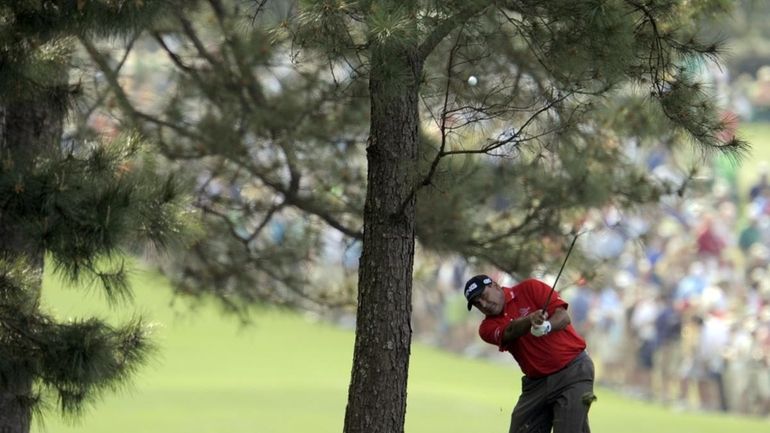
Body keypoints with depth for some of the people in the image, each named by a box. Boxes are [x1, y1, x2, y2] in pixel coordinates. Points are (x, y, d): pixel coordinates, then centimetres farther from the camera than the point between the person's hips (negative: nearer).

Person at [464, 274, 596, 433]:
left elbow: (563, 317, -11)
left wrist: (547, 326, -33)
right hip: (536, 382, 5)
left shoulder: (530, 288, -2)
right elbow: (510, 332, -18)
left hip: (573, 370, -5)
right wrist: (530, 319, -39)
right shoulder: (488, 327, 3)